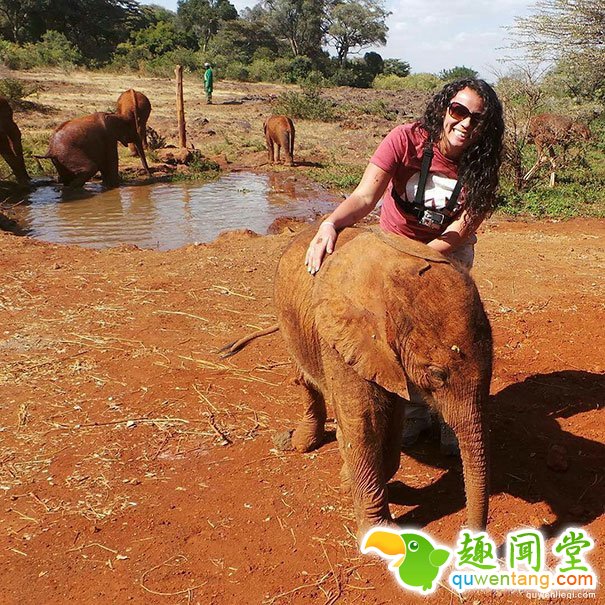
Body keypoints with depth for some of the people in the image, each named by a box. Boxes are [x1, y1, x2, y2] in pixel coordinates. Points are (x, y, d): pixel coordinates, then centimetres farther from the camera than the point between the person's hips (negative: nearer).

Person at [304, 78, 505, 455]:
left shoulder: (480, 167, -21)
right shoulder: (407, 140, -26)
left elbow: (456, 234, -24)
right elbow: (365, 197, -35)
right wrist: (331, 224, -54)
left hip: (449, 251, 0)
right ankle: (416, 411, 18)